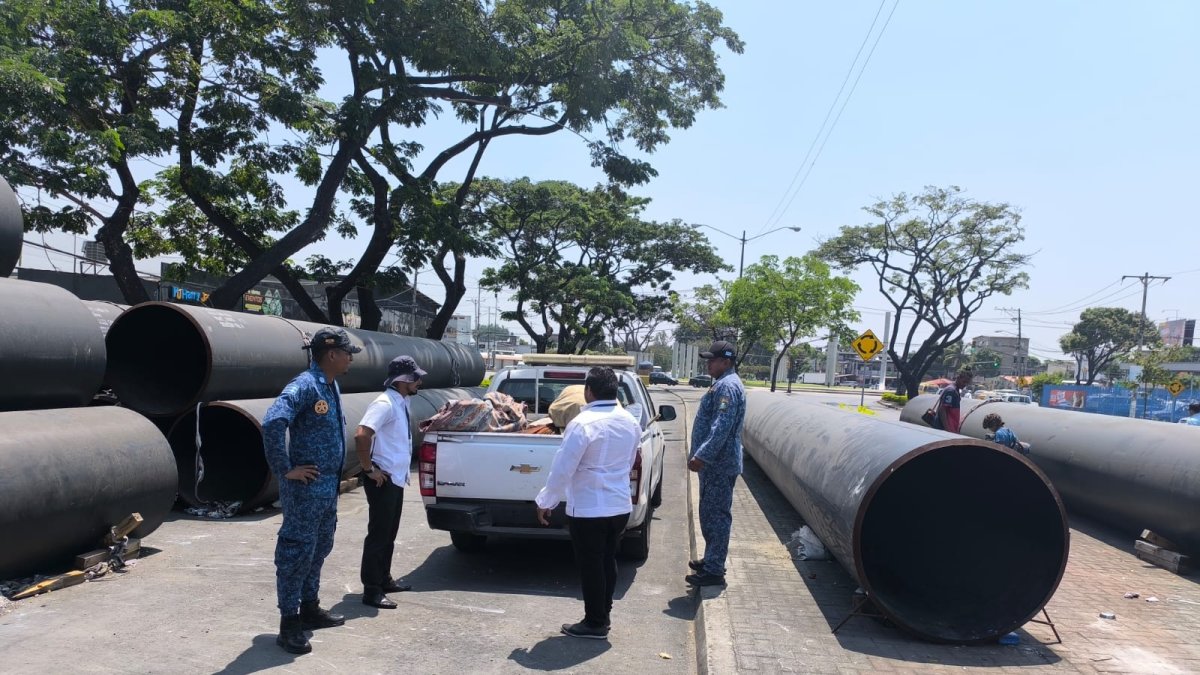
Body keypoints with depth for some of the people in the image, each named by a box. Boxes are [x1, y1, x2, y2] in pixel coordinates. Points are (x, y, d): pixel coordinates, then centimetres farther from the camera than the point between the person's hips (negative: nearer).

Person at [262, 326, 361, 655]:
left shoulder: (332, 387, 11)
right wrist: (284, 470, -23)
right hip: (306, 487, -9)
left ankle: (309, 609, 31)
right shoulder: (304, 386, -18)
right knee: (297, 553, -1)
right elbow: (272, 423, -31)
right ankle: (289, 623, 8)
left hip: (329, 486, 9)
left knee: (319, 549, 18)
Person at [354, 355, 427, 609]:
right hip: (383, 480, -9)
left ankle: (384, 580, 30)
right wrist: (369, 470, -23)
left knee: (389, 534, 18)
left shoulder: (401, 403, 11)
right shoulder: (385, 404, -19)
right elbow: (361, 435, -31)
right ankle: (371, 590, 4)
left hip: (396, 479, 10)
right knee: (378, 535, -3)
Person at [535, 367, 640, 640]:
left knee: (590, 567, 7)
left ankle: (595, 624, 18)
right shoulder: (631, 422, 3)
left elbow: (562, 469, -19)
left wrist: (545, 502, -7)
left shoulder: (583, 423, -20)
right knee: (607, 561, 20)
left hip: (588, 510, -7)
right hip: (620, 506, 7)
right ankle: (604, 613, 32)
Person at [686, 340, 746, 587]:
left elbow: (722, 427, -26)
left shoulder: (728, 386, -16)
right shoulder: (722, 384, 17)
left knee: (717, 516, -5)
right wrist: (698, 454, 23)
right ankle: (712, 561, 28)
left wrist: (702, 456, -27)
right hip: (713, 463, 10)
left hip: (720, 464, -10)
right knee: (710, 514, 17)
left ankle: (713, 571, 1)